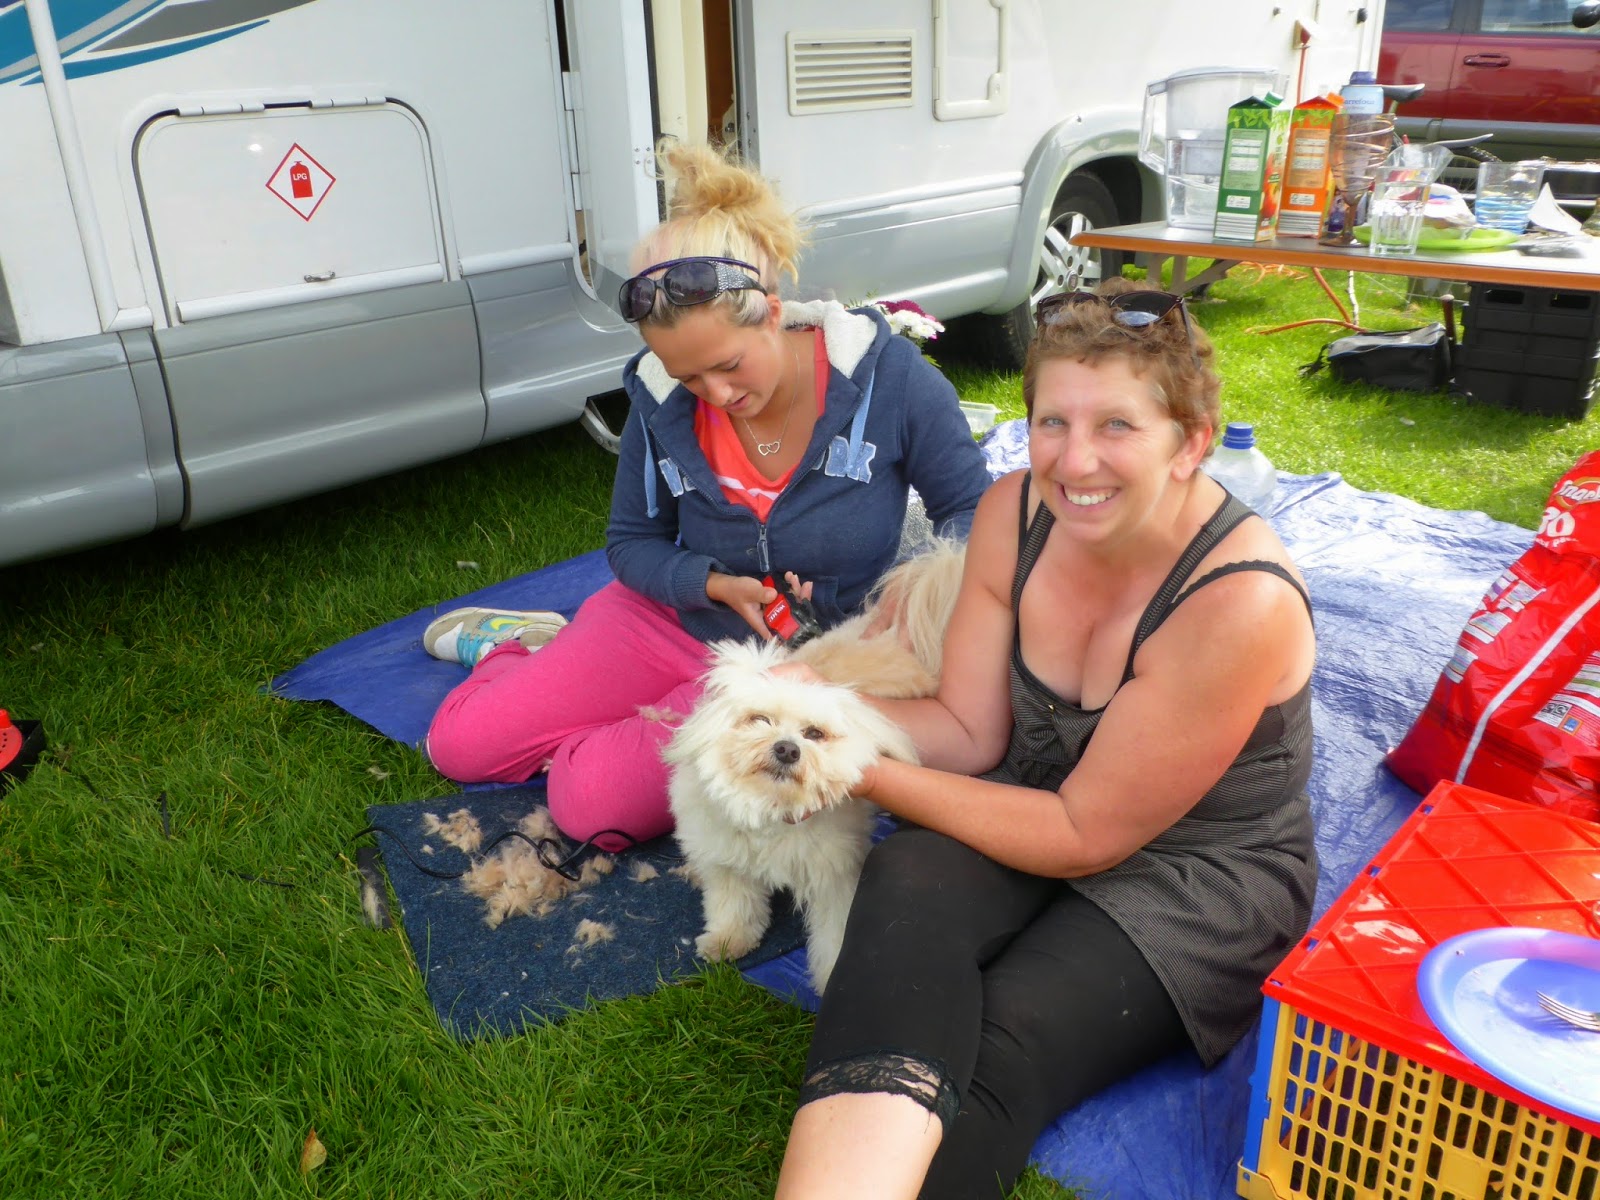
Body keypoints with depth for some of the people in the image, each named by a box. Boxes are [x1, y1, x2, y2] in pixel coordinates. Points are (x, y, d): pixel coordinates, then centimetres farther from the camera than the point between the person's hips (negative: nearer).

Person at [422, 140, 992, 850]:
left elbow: (969, 511, -7)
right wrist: (716, 584, -19)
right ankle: (515, 648, 32)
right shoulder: (662, 399, -12)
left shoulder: (889, 374, -20)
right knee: (460, 742, -3)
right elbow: (631, 542, 1)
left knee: (593, 803, -19)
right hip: (674, 616, 3)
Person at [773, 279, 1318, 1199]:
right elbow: (972, 732, -3)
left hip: (1197, 881, -3)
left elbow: (1085, 836, -20)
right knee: (907, 881, -29)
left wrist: (870, 775, -19)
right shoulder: (1016, 512, -9)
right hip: (1038, 803, 4)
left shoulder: (1241, 603, -27)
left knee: (992, 1062, -28)